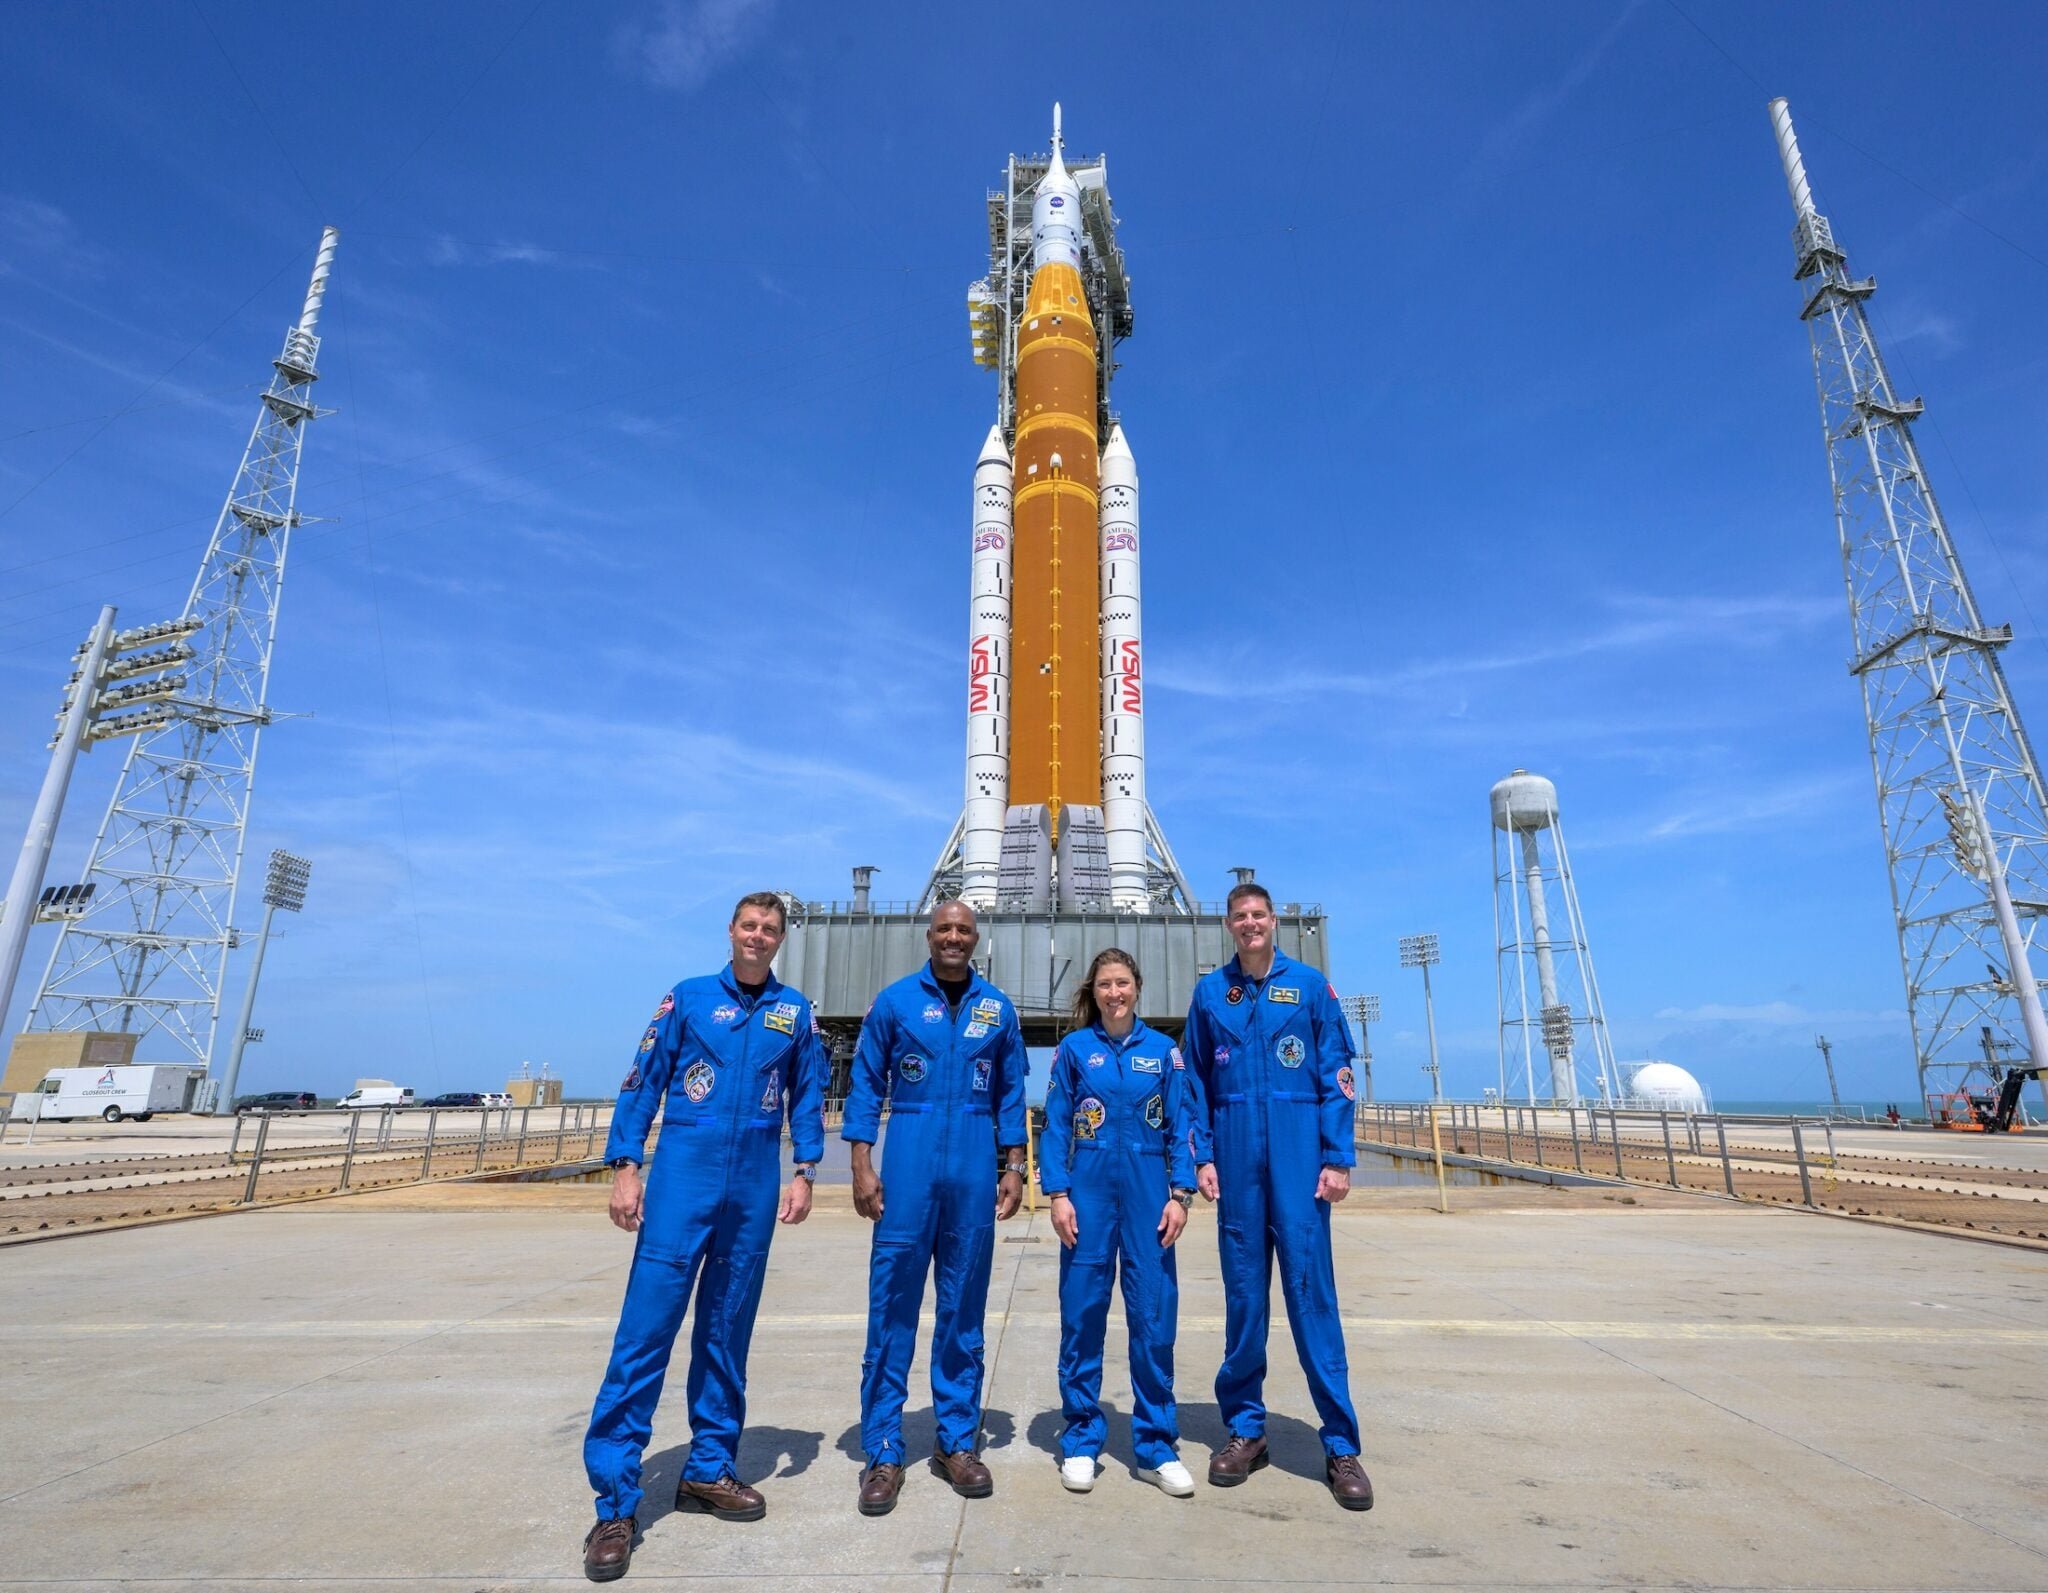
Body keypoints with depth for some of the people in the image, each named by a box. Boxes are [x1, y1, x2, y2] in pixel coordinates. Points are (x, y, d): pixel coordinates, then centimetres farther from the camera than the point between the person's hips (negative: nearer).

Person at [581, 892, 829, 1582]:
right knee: (646, 1329, -4)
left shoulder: (796, 1012, 7)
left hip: (754, 1192, 2)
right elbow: (642, 1083, 2)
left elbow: (807, 1099, 10)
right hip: (682, 1182, -2)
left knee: (726, 1333, 12)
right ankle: (616, 1501, 6)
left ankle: (709, 1469, 27)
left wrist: (804, 1173, 1)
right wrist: (625, 1166, -5)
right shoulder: (688, 998, 3)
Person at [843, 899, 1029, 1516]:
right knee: (892, 1306, 1)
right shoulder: (895, 1000, 1)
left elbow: (1011, 1094, 11)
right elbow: (865, 1084, 2)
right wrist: (862, 1165, -4)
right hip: (908, 1167, -2)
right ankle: (883, 1451, 14)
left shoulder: (998, 1009, 7)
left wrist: (1014, 1167, 5)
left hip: (975, 1173, 2)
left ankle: (958, 1441, 24)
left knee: (964, 1308, 10)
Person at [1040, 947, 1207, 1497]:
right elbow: (1055, 1126, 2)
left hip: (1148, 1193, 1)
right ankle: (1081, 1441, 21)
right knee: (1082, 1314, 5)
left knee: (1154, 1316, 4)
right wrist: (1057, 1194, -5)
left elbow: (1181, 1125, 5)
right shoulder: (1074, 1049, 2)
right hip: (1089, 1192, 0)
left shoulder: (1163, 1050, 5)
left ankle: (1156, 1447, 19)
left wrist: (1181, 1194, -2)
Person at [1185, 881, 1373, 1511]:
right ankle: (1245, 1429, 22)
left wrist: (1338, 1158, -4)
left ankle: (1341, 1445, 10)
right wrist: (1203, 1156, 3)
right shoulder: (1210, 992, 8)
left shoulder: (1310, 984, 3)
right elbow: (1197, 1082, 10)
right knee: (1243, 1293, 9)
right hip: (1236, 1157, 2)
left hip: (1299, 1154, -2)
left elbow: (1336, 1076, 1)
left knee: (1311, 1290, -1)